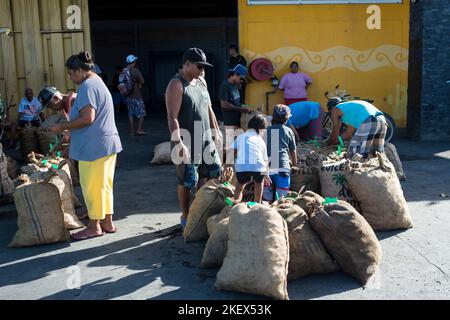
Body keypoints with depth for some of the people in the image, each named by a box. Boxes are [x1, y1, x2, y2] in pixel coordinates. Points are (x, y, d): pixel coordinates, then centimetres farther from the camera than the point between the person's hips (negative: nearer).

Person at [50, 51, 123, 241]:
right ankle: (107, 222, 22)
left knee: (91, 186, 1)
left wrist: (62, 127, -13)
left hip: (95, 146, -10)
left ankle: (94, 226, 11)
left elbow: (87, 118, -23)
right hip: (106, 144, 10)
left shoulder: (87, 86, -15)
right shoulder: (98, 82, 19)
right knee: (104, 184, 15)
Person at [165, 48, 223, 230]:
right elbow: (172, 117, -21)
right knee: (187, 181, 1)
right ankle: (186, 217, 17)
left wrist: (216, 131, 18)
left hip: (205, 138, 8)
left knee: (214, 173, 13)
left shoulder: (201, 82, 12)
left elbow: (209, 109, 20)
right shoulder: (176, 85, -14)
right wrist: (178, 143, -27)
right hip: (187, 141, -8)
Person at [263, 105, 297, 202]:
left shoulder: (266, 130, 9)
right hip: (282, 167, -1)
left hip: (267, 167, 2)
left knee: (267, 199, 9)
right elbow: (293, 151, 13)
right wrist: (295, 164, 28)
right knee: (281, 198, 1)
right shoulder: (288, 131, 7)